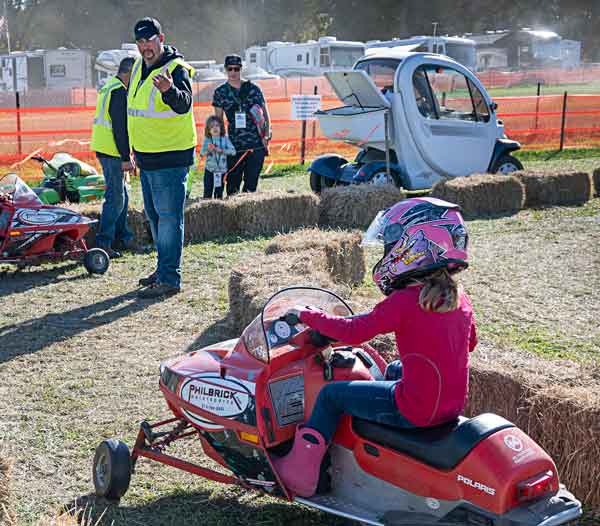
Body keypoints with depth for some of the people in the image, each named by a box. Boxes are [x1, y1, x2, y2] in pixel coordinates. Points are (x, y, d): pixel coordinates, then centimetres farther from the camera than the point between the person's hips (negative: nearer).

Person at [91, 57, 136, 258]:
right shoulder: (119, 92, -15)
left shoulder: (108, 87, 17)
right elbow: (120, 128, -20)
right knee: (116, 198, -7)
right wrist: (126, 158, -19)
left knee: (121, 195, 18)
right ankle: (103, 242, -5)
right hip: (112, 151, -10)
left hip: (103, 149, 10)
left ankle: (123, 237, 26)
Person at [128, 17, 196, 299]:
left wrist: (170, 90, -55)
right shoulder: (139, 67, 11)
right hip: (147, 158, 9)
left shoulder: (176, 69, -16)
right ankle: (164, 268, 31)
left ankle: (169, 279, -3)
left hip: (170, 159, -9)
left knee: (168, 217, -7)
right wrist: (135, 149, 24)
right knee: (154, 216, 18)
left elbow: (183, 105, -33)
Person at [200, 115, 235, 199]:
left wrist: (222, 150, -19)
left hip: (222, 169, 1)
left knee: (219, 189, 9)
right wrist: (208, 151, -22)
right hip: (209, 169, -1)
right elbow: (201, 152, -2)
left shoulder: (225, 139, -1)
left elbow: (233, 151, -8)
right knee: (208, 189, 0)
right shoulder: (207, 140, 0)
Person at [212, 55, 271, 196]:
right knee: (232, 183, 0)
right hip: (234, 146, 1)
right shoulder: (220, 92, 7)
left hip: (256, 145, -1)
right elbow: (218, 120, 12)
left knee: (251, 183, 1)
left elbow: (265, 114, 9)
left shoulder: (253, 89, 4)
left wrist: (267, 135, -2)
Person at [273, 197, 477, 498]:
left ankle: (299, 474, 13)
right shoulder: (459, 297, 3)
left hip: (415, 411, -8)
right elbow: (470, 341, 18)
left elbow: (354, 332, -18)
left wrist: (307, 315, -6)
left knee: (331, 395, 6)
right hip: (454, 403, 8)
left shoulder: (404, 301, -20)